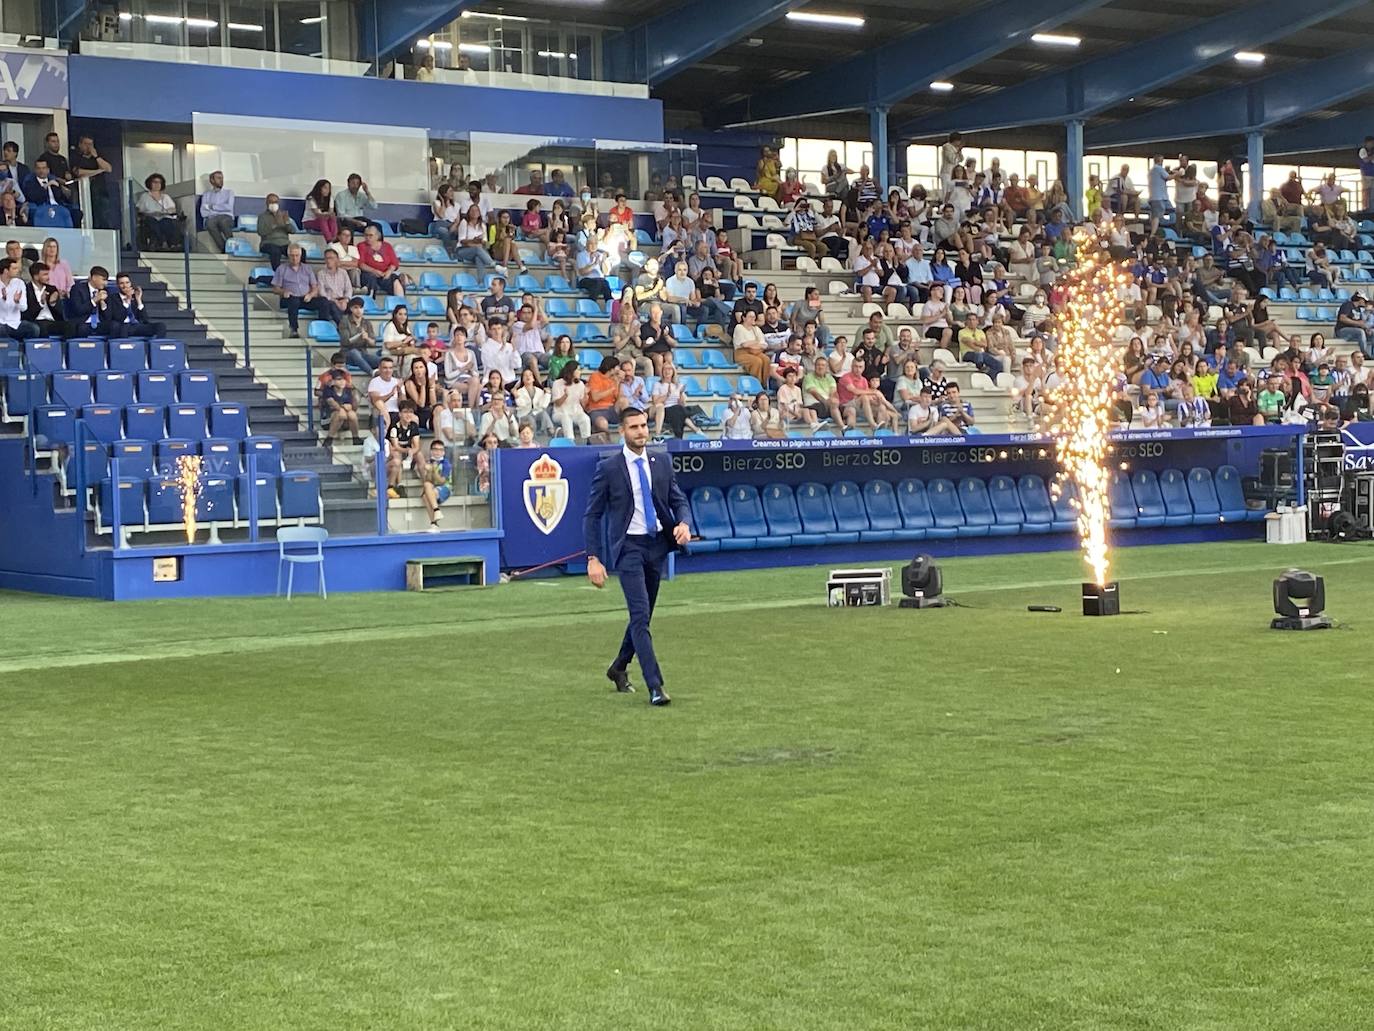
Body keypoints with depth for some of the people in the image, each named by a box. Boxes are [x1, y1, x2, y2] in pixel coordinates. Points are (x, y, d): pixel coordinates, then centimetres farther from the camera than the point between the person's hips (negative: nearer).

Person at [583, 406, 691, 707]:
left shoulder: (661, 463, 7)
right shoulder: (608, 468, -6)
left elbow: (679, 500, 11)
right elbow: (592, 515, -3)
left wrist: (683, 523, -12)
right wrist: (593, 558, -10)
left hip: (657, 544, 5)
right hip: (628, 546, -5)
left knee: (643, 614, 15)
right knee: (640, 616, -14)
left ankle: (619, 667, 37)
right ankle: (655, 687, -16)